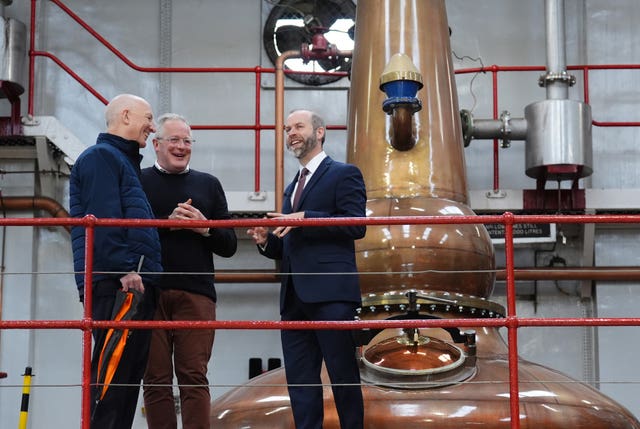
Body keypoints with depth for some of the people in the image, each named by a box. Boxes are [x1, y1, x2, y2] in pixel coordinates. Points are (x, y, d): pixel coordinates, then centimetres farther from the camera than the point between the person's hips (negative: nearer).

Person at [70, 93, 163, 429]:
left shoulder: (124, 161, 27)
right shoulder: (100, 156, -4)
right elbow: (102, 219, -16)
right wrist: (124, 269, -21)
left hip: (134, 284, 10)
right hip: (116, 285, -10)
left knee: (129, 376, 8)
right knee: (111, 376, -13)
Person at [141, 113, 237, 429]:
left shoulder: (208, 184, 17)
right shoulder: (138, 182, 10)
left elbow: (229, 245, 15)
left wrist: (205, 227, -5)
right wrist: (166, 222, -13)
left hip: (195, 294, 1)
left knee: (194, 376, -4)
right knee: (156, 379, 2)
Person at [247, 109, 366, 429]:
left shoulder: (344, 174, 2)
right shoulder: (292, 188, 26)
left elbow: (356, 225, -12)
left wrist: (304, 219, -15)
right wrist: (266, 241, 7)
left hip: (330, 293, -8)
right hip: (295, 295, 8)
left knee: (343, 375, -4)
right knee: (300, 381, 6)